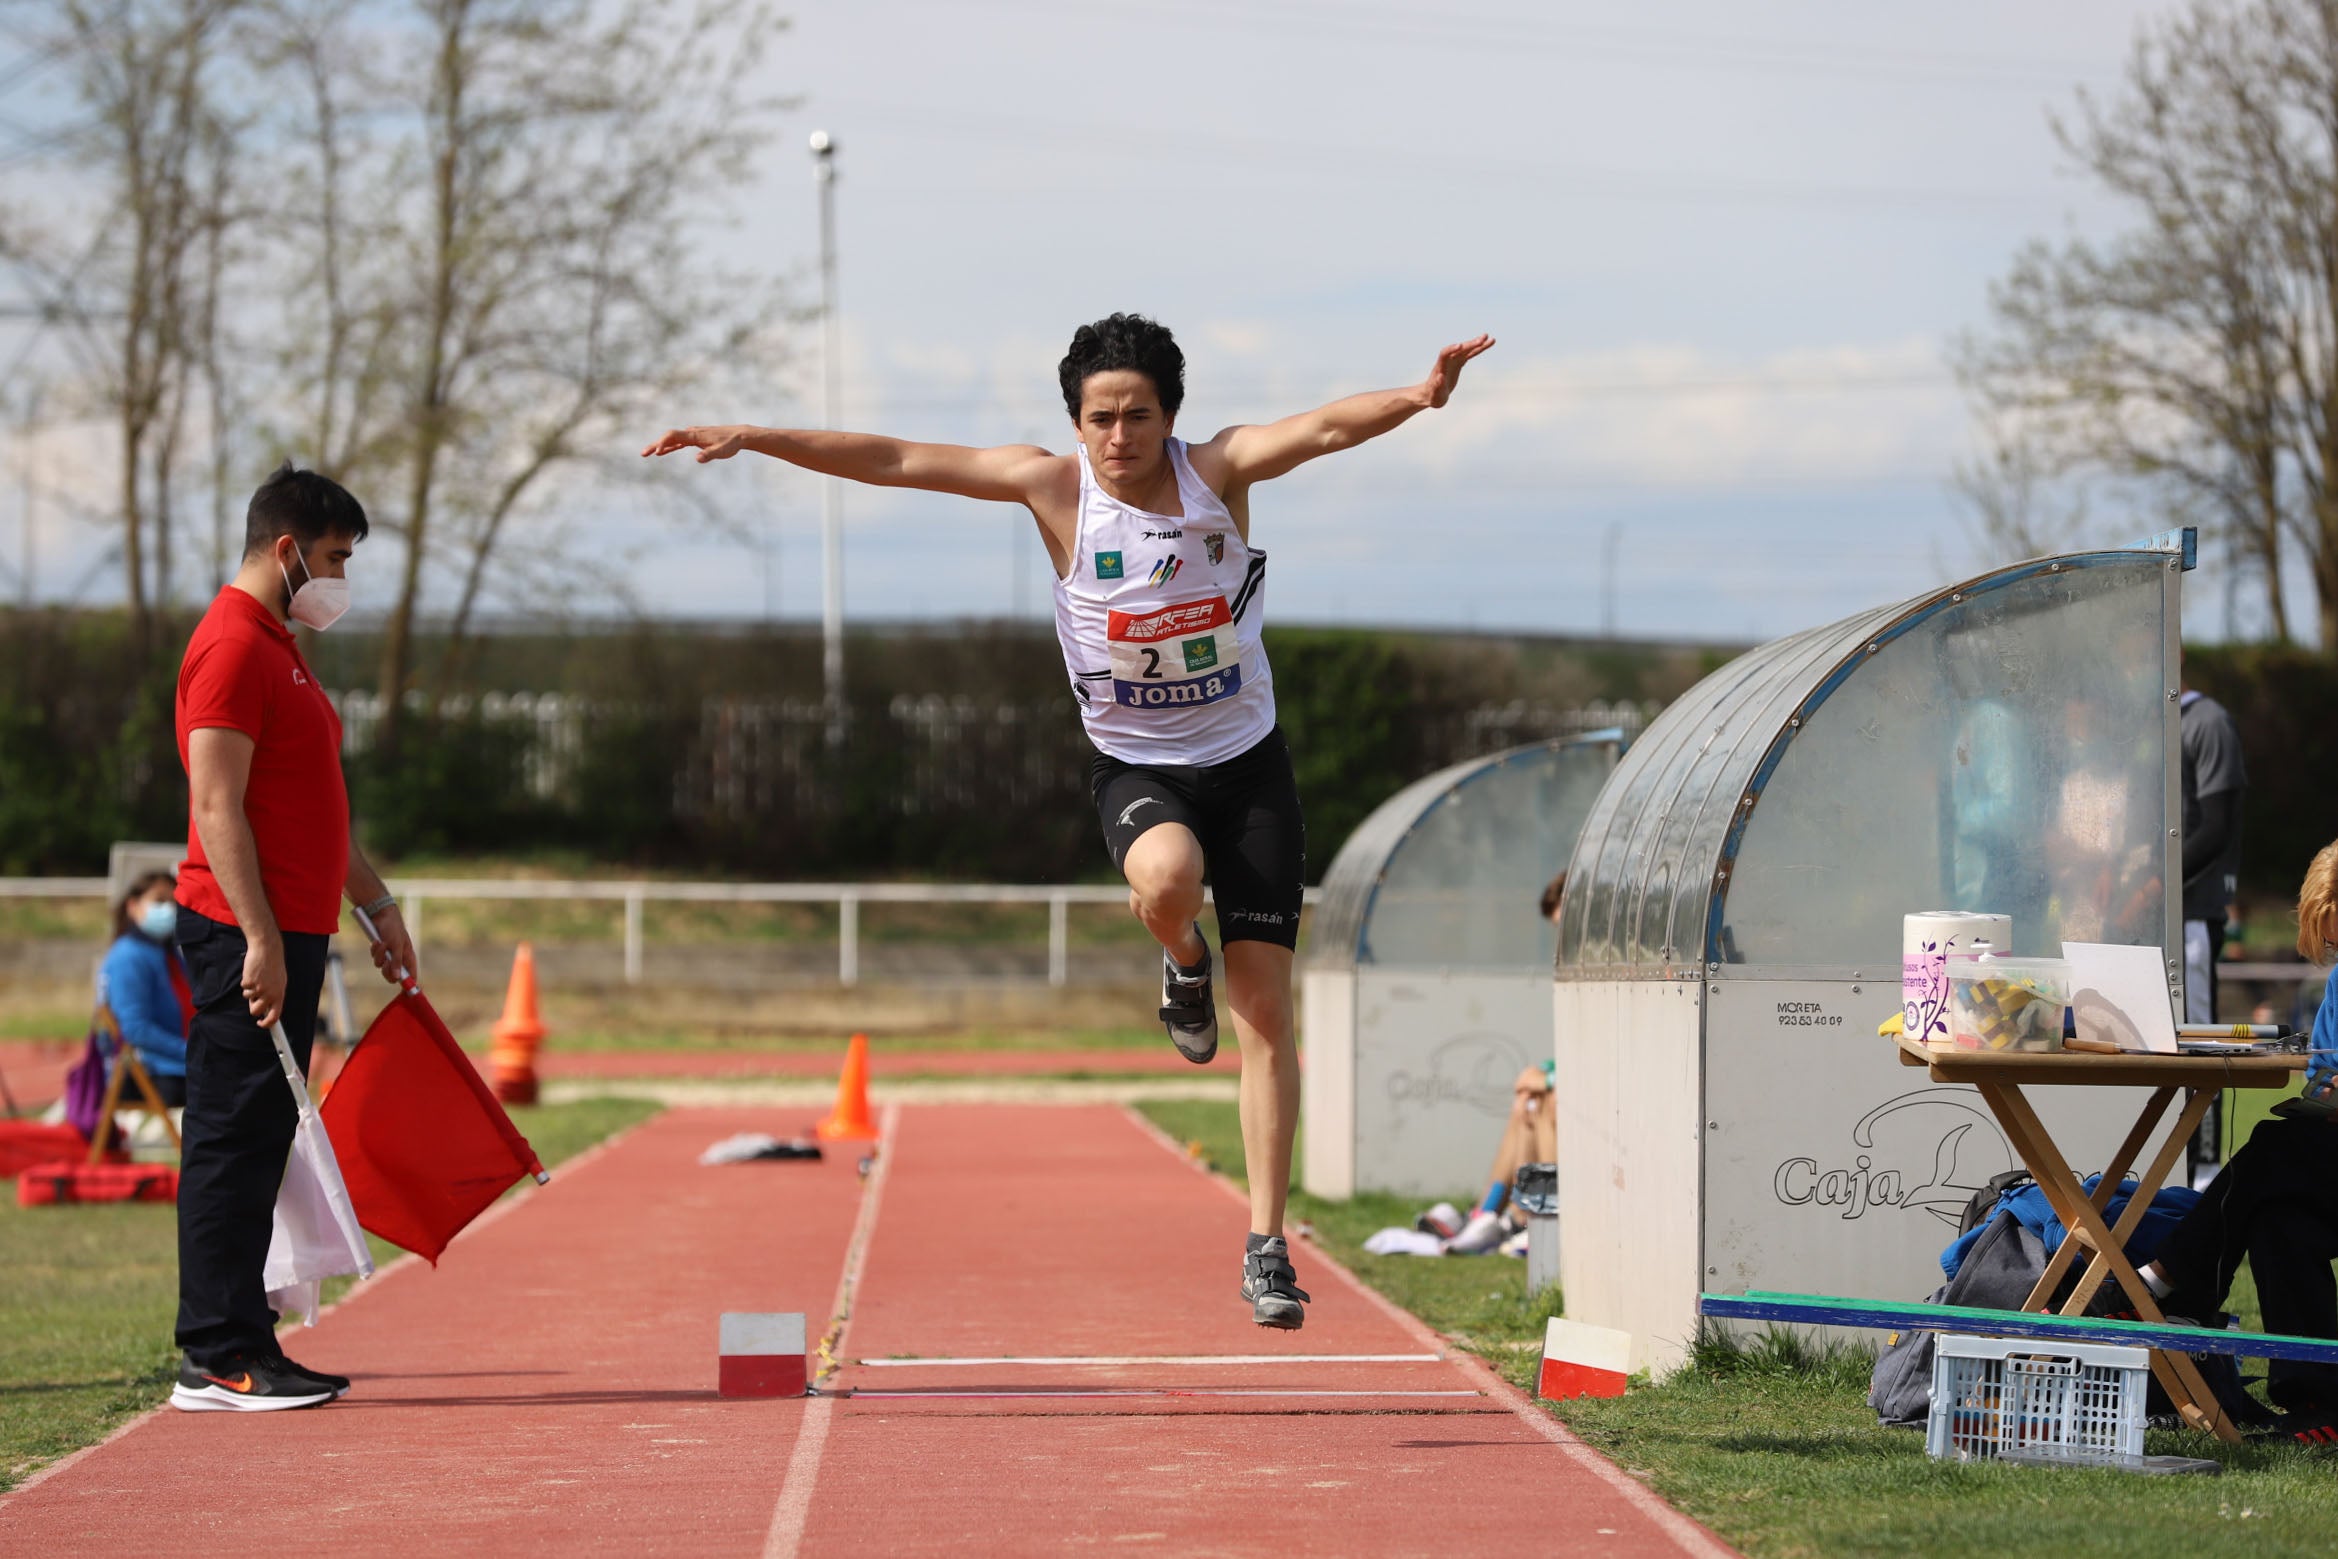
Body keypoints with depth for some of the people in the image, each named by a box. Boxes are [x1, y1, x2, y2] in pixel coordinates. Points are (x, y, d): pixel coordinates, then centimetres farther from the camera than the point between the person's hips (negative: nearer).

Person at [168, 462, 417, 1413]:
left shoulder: (278, 647, 21)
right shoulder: (233, 647, -12)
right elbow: (219, 809, -19)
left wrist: (375, 901, 25)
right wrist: (260, 941, -22)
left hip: (289, 932, 10)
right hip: (247, 933, -10)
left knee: (258, 1139, 11)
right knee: (233, 1137, -8)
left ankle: (242, 1344, 15)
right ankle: (219, 1360, -7)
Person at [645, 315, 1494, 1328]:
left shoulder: (1220, 469, -9)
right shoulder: (1055, 486, -8)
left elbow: (1325, 427, -25)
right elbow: (897, 462, -9)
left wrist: (1417, 397, -46)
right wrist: (753, 439, -12)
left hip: (1247, 761, 1)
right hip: (1137, 767, -1)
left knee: (1265, 1009, -4)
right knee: (1165, 879, -37)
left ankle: (1265, 1247, 3)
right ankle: (1184, 965, 2)